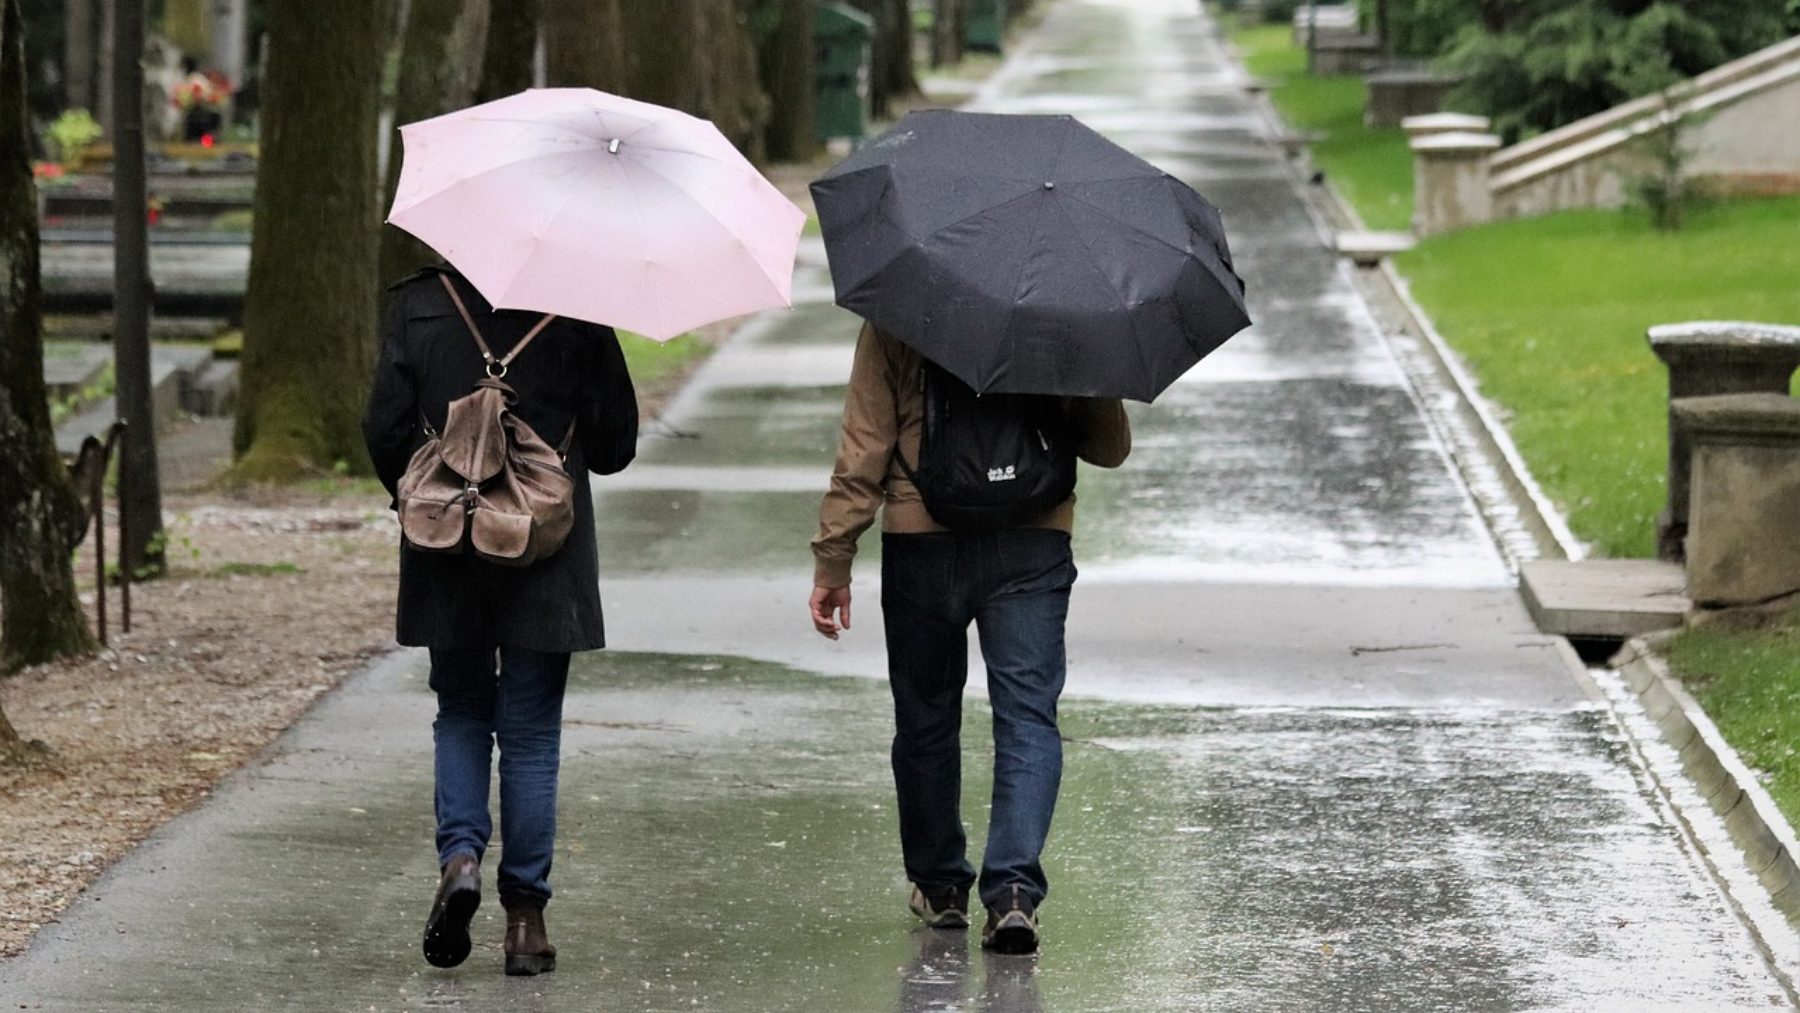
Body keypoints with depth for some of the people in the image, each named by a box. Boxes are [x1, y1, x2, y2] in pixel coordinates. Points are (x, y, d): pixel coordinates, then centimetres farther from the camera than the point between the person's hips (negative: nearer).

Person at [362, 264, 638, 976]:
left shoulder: (417, 304, -5)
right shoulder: (577, 309, -6)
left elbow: (385, 431, -5)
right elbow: (616, 443, -2)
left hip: (447, 555, 1)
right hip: (546, 556, -1)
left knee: (461, 713, 17)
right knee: (530, 731, 8)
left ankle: (460, 855, -7)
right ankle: (524, 912, 7)